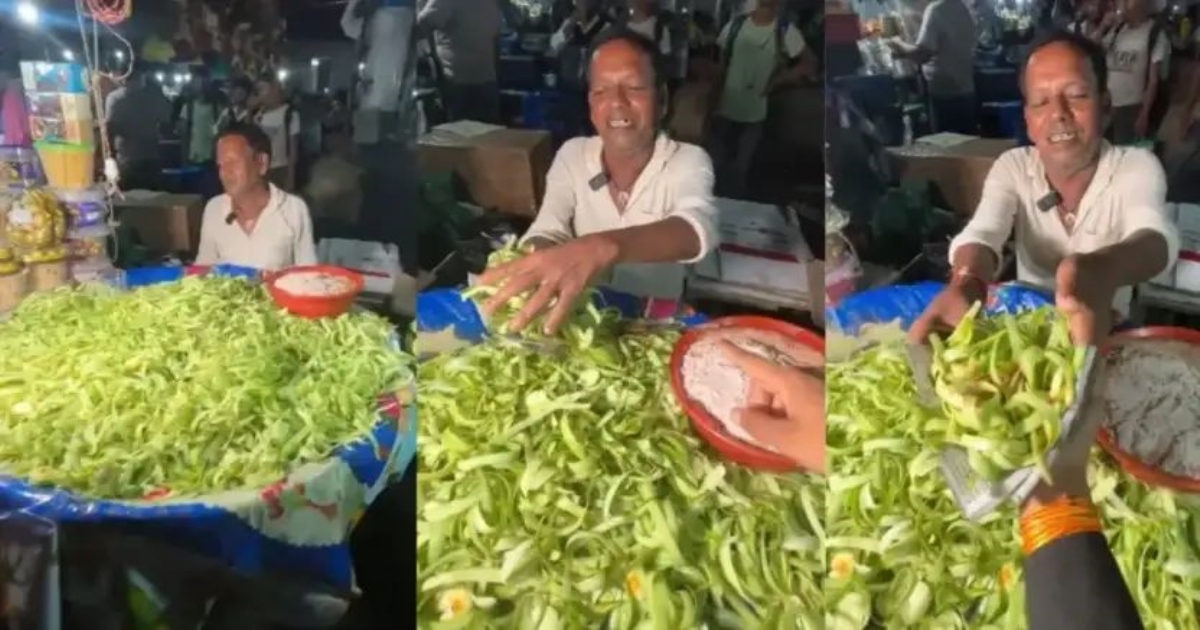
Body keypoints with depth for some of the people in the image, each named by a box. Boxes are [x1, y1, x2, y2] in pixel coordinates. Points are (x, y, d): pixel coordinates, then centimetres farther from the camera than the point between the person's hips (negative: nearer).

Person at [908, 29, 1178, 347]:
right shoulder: (1012, 166, -4)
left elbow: (1156, 237, -32)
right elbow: (983, 233, -22)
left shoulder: (1138, 167, -11)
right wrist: (966, 283, -49)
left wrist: (1104, 270, -57)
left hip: (1105, 331, -1)